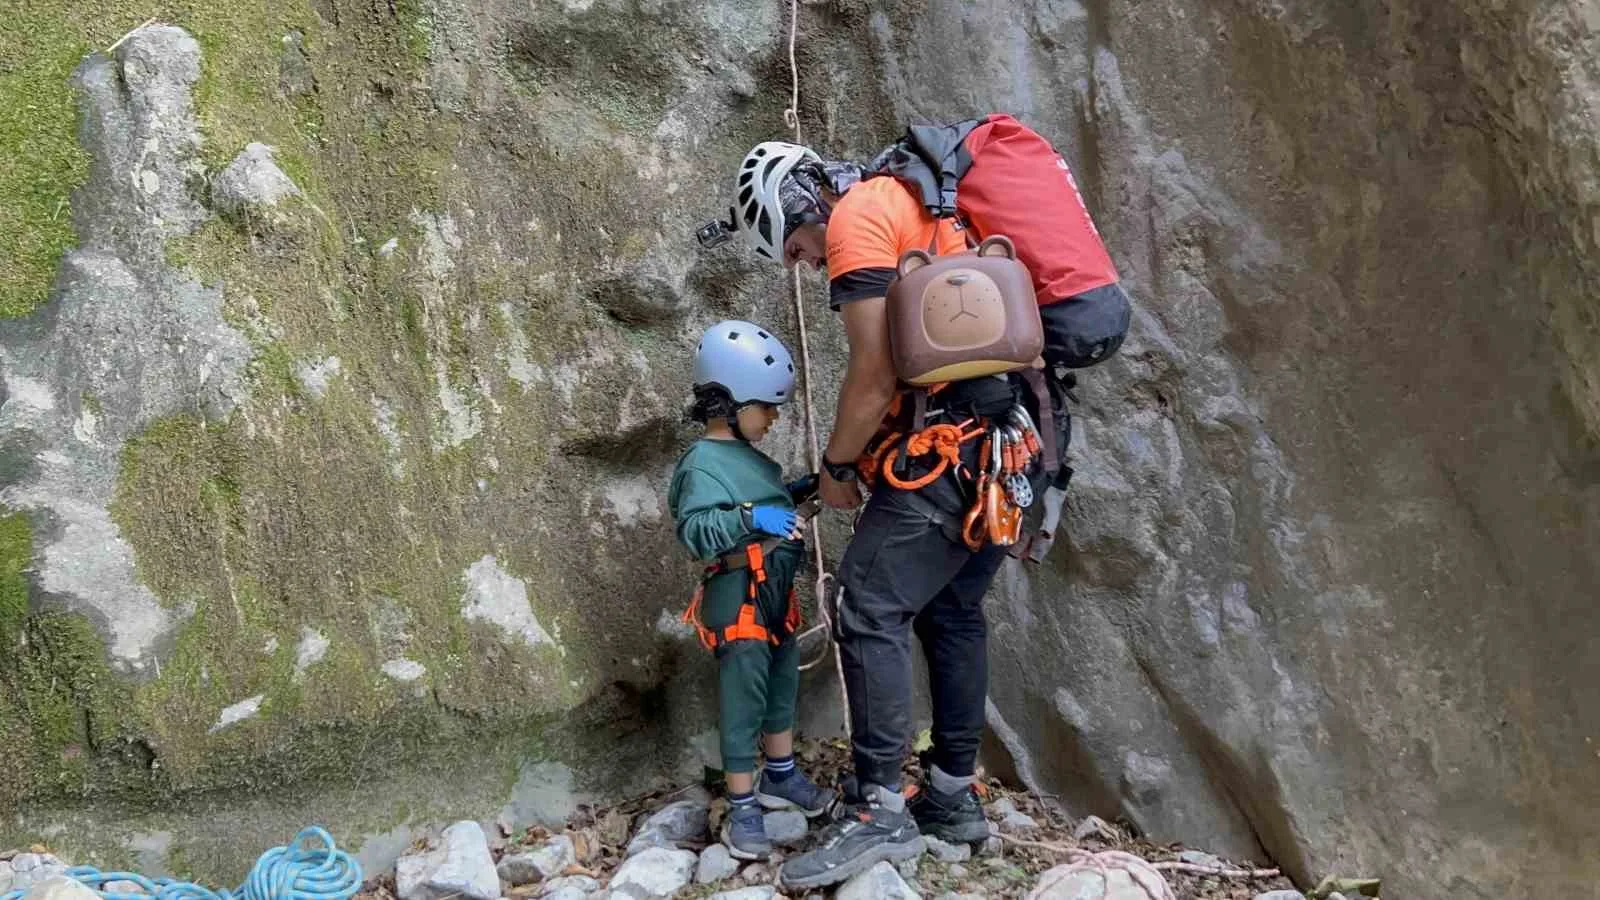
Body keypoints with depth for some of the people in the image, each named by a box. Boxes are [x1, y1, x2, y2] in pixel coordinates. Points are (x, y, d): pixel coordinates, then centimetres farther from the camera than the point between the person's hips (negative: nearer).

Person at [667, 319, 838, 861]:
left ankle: (780, 778, 37)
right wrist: (752, 518, -38)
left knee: (782, 683, 20)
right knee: (743, 698, -4)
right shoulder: (704, 462, -16)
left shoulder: (750, 456, 13)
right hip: (737, 593, -9)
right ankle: (742, 809, 4)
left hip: (775, 588, 10)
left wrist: (796, 493, 14)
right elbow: (694, 530, -29)